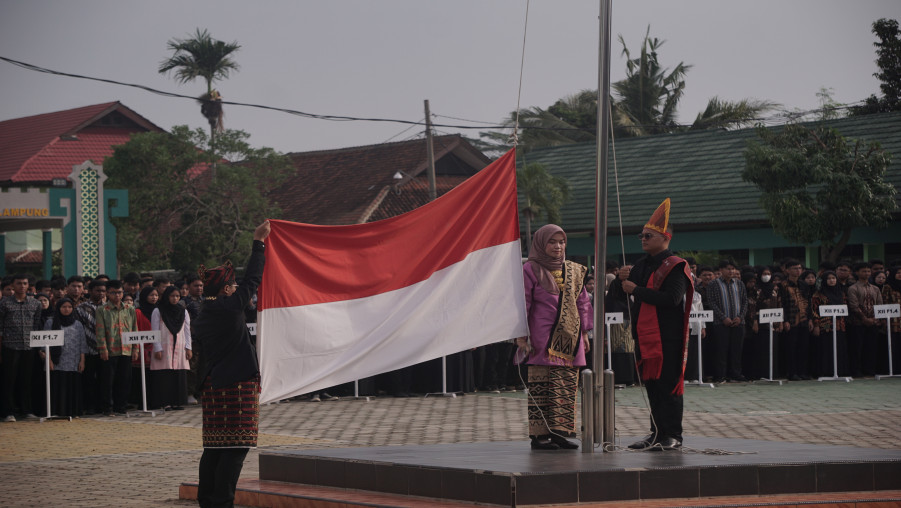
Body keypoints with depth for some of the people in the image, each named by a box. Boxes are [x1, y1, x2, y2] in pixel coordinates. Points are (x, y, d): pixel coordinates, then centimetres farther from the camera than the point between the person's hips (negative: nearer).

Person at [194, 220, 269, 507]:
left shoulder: (203, 315, 10)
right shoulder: (230, 307, -11)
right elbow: (253, 279, -2)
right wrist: (258, 242, 7)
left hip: (212, 386, 8)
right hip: (238, 386, -8)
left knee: (214, 446, 11)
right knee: (235, 447, -6)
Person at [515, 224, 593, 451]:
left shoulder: (573, 271, 15)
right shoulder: (531, 270, 0)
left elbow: (582, 302, 20)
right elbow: (523, 304, -3)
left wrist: (584, 333, 15)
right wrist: (521, 337, -9)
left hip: (569, 338, 5)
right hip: (542, 338, -5)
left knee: (567, 387, 2)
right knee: (540, 387, -7)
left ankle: (561, 432, 5)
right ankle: (540, 434, -4)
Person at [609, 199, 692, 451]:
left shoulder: (675, 266, -8)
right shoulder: (641, 266, 18)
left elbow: (672, 298, -21)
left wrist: (637, 290, -17)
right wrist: (621, 281, -1)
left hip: (667, 338, -8)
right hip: (645, 336, 8)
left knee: (668, 386, -6)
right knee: (652, 385, 11)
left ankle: (673, 437, -3)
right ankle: (657, 433, 17)